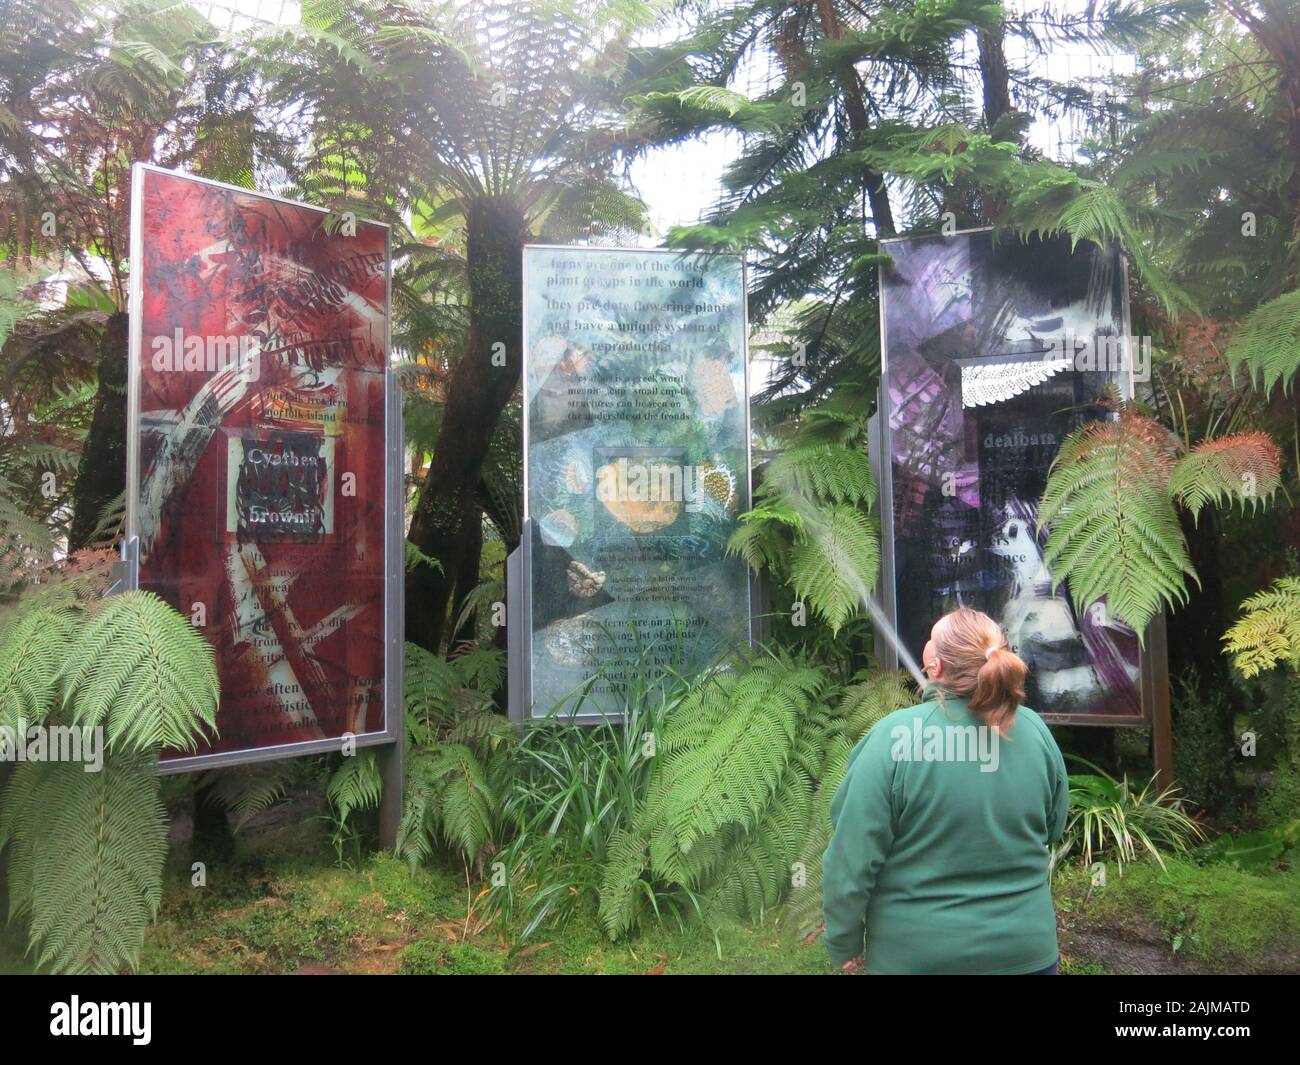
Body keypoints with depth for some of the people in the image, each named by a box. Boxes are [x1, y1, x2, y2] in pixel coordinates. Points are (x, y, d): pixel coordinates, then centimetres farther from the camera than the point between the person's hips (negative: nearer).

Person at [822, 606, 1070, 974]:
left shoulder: (895, 735, -21)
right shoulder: (1035, 730, -8)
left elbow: (853, 856, -17)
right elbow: (1054, 827, 9)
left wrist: (844, 942, -3)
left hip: (919, 954, -3)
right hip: (1025, 949, 3)